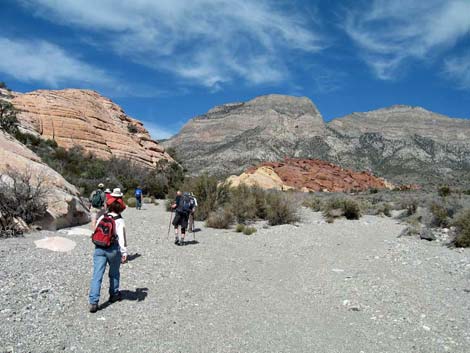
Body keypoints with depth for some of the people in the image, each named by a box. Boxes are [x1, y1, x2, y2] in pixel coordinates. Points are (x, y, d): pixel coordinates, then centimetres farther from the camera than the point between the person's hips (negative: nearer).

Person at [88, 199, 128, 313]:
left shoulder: (101, 218, 9)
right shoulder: (120, 221, -5)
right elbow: (122, 238, -13)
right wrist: (124, 252, -11)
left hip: (99, 248, 3)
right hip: (113, 249, -3)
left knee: (97, 275, 0)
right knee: (114, 273, 18)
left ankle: (93, 302, -6)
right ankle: (114, 295, 33)